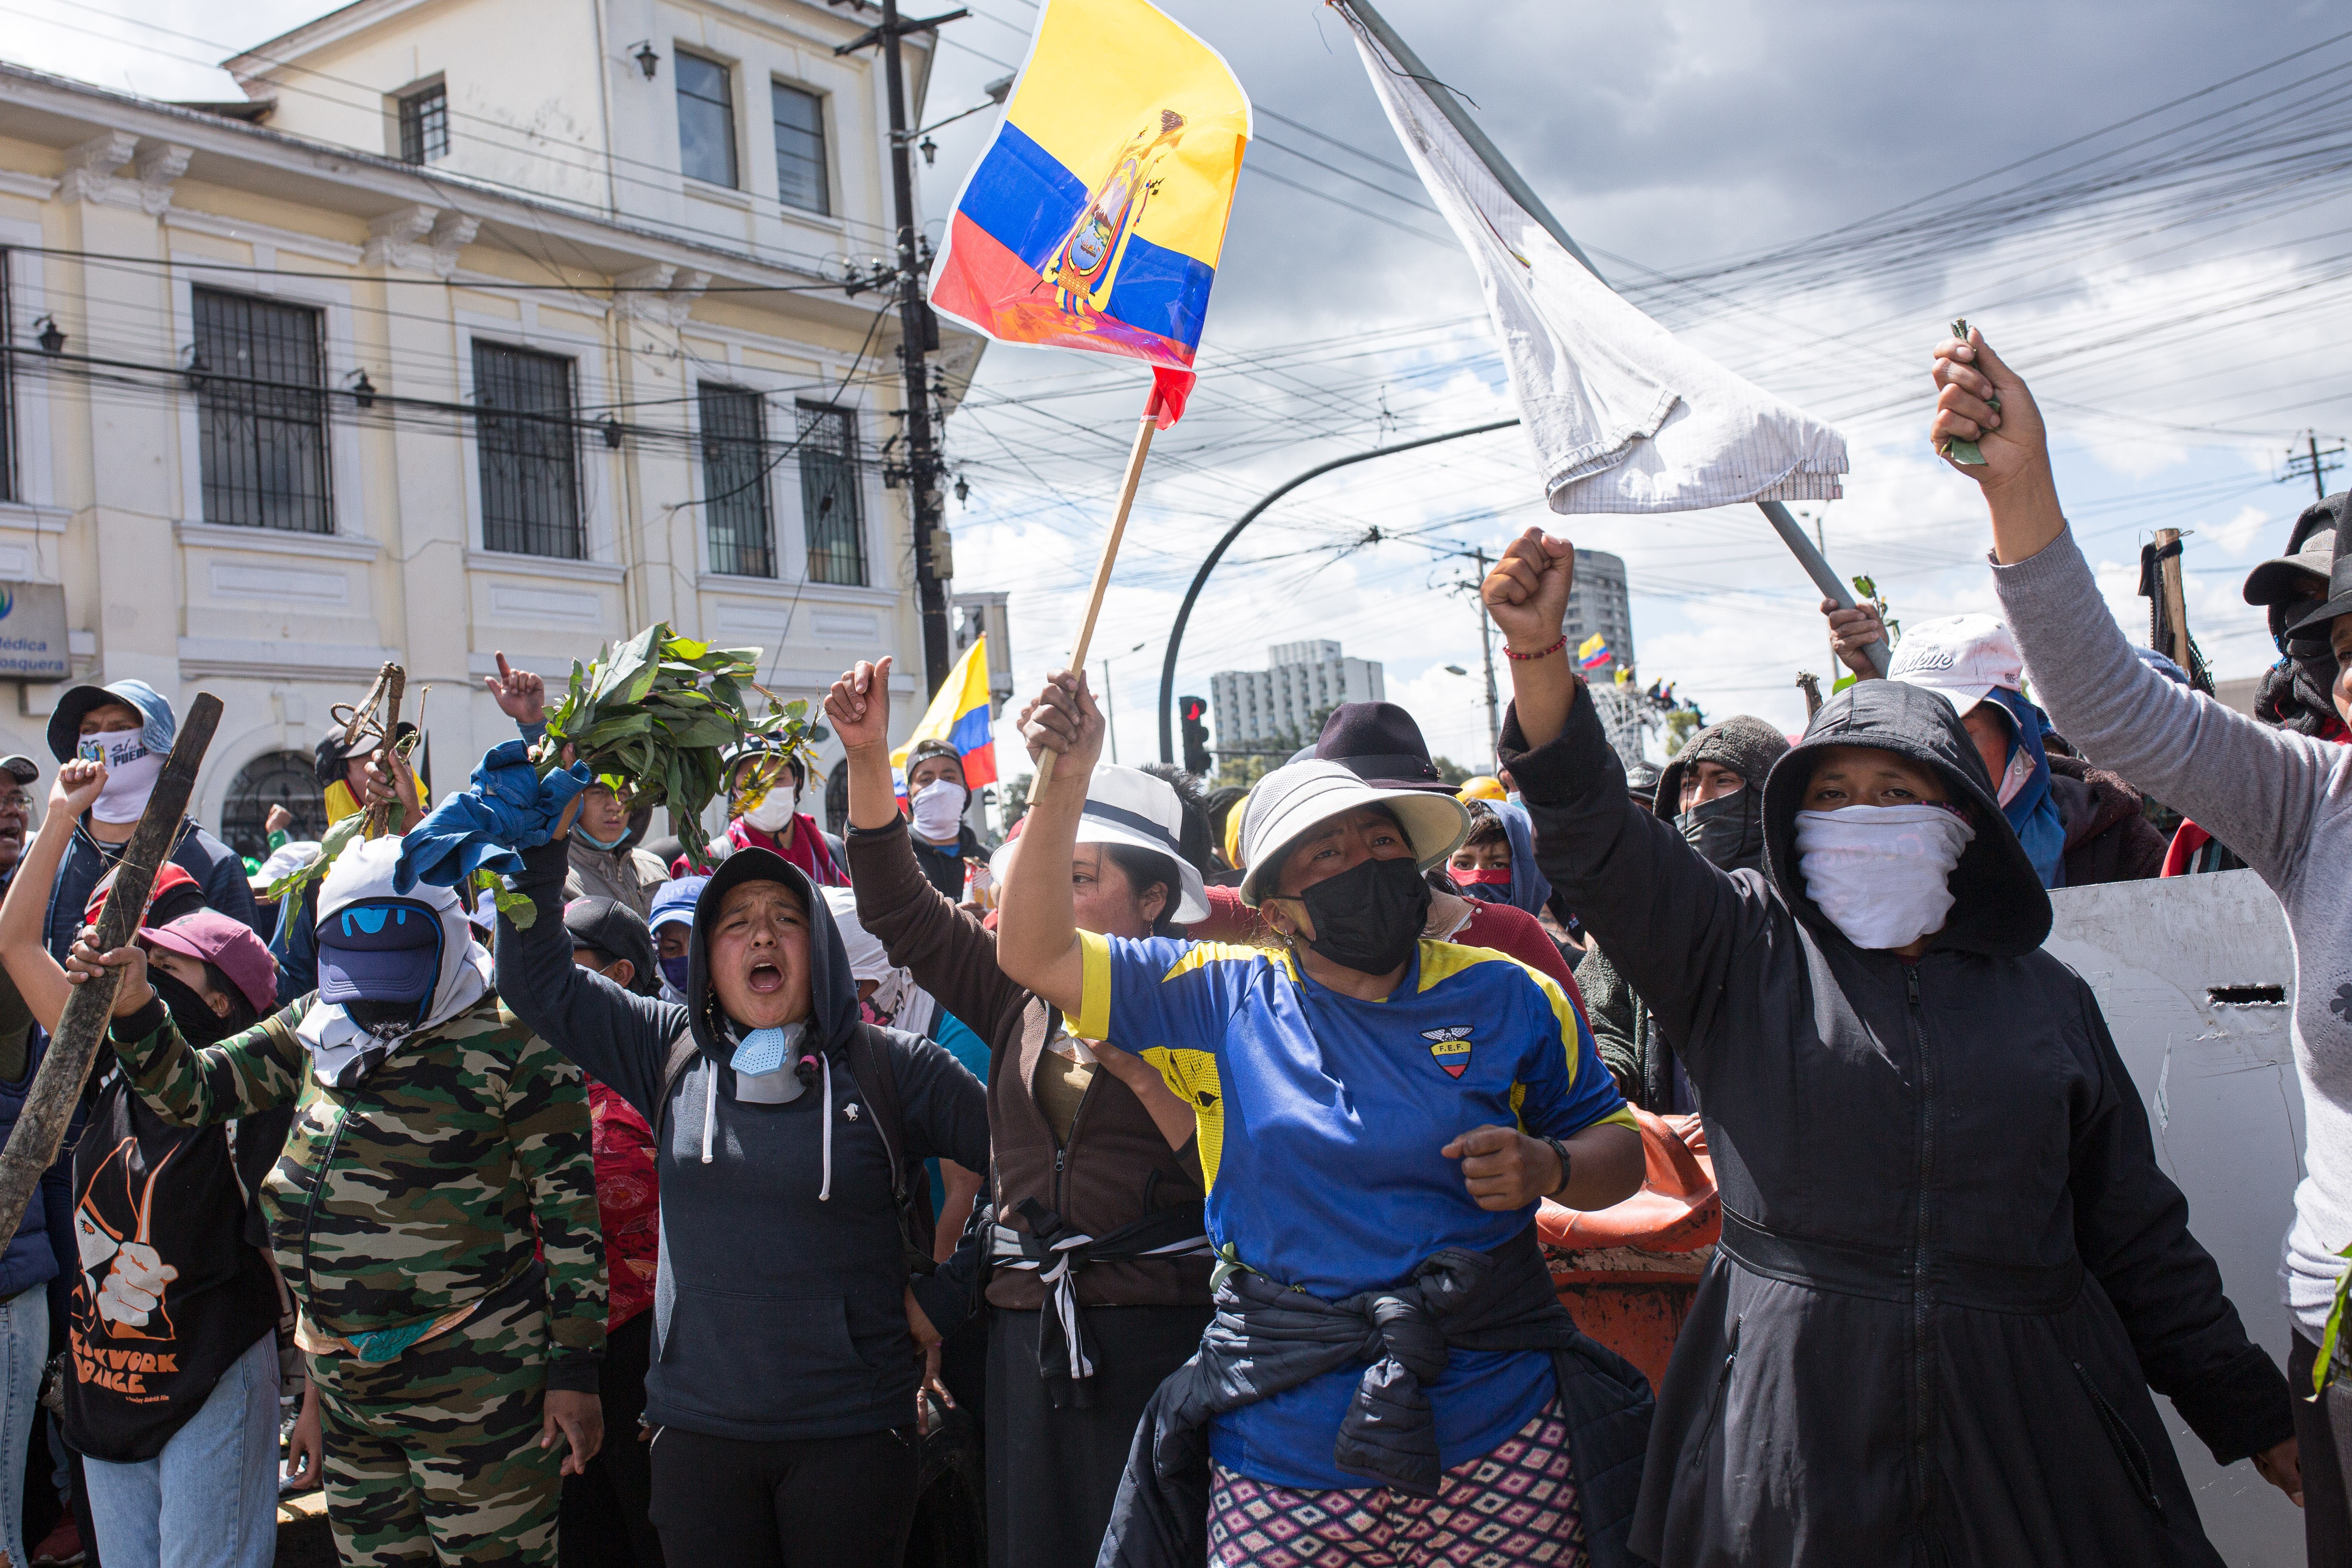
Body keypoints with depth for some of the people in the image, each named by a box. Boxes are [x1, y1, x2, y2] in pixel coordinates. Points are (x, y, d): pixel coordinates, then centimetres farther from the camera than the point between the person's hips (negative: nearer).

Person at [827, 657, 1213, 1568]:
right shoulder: (1024, 995, 10)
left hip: (1157, 1329, -5)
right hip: (1028, 1327, 5)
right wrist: (869, 757, -3)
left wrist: (1138, 1072, -18)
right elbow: (898, 905, 6)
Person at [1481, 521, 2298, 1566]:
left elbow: (2137, 1234, 14)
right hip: (1793, 1407, -2)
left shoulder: (2047, 999, 9)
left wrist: (2248, 1411, 15)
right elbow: (1599, 838, -14)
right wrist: (1539, 654, -28)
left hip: (2020, 1410, 2)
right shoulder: (1744, 951, 2)